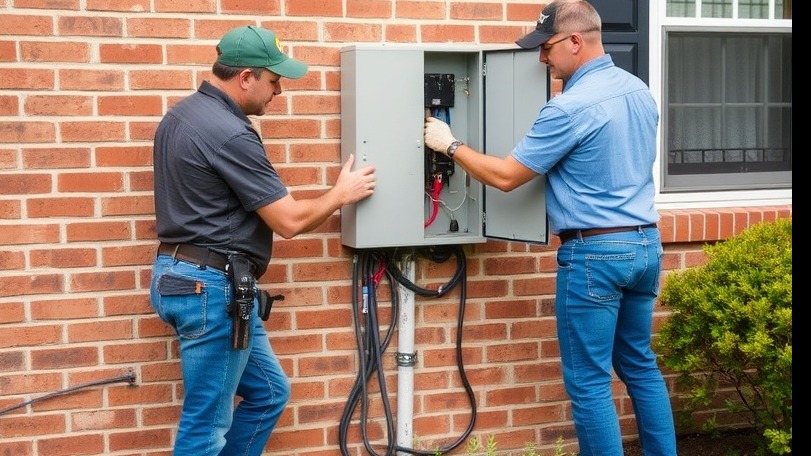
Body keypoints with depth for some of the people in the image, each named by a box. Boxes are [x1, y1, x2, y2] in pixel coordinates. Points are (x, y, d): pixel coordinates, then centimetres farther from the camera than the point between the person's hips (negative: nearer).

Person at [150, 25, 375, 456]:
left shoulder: (183, 114, 11)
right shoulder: (229, 133, -21)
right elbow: (289, 221, -17)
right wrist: (341, 193, 0)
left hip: (186, 274, 10)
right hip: (211, 287, -10)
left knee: (268, 392, 18)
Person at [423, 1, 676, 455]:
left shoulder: (571, 107, -18)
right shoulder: (640, 90, 8)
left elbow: (505, 176, -13)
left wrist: (450, 145, -1)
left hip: (595, 253, -8)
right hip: (646, 244, 9)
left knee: (589, 382, 2)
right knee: (640, 364, 19)